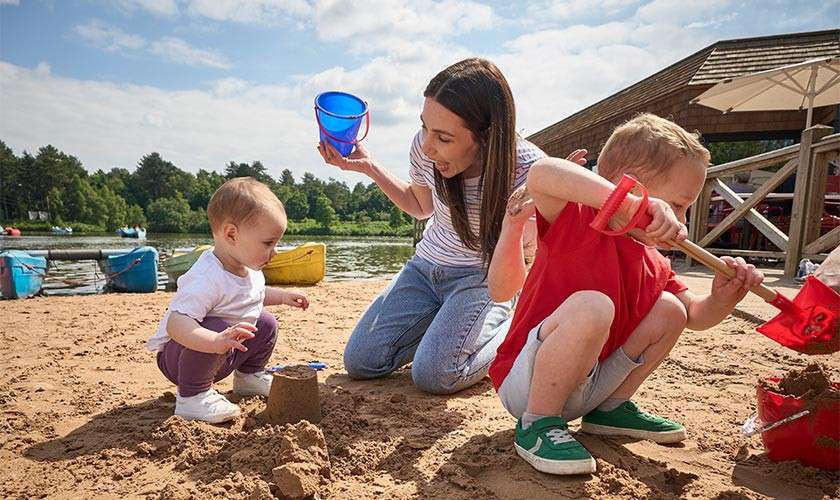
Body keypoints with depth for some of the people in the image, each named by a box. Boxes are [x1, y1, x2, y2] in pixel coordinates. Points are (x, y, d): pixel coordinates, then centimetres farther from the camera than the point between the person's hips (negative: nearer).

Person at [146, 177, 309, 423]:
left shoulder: (249, 268, -3)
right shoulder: (207, 279, -35)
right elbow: (175, 322, -46)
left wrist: (282, 296, 7)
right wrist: (216, 342, -62)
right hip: (178, 354, -9)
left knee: (266, 323, 8)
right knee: (216, 329, -36)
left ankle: (249, 376, 26)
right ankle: (192, 396, -18)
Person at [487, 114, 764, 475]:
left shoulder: (653, 265, 8)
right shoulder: (580, 219, -17)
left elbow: (694, 316, 16)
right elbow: (540, 174, -38)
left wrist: (722, 299, -8)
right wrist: (633, 205, -46)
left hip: (586, 386, 8)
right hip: (523, 383, -8)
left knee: (669, 310, 3)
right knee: (591, 306, -35)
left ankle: (611, 409, 16)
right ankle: (537, 424, -15)